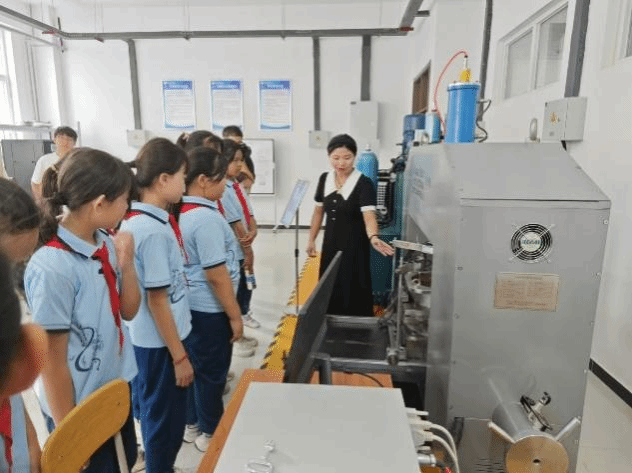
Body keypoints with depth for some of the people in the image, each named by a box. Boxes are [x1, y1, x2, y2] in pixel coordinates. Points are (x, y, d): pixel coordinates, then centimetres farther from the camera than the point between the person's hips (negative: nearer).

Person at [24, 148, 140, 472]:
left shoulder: (106, 244, -6)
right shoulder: (51, 267, -26)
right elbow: (52, 361, -19)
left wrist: (126, 264, -13)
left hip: (118, 390, 7)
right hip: (80, 409, -7)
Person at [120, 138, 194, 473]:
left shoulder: (135, 220, 3)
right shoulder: (155, 230, -25)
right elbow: (157, 300, -23)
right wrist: (179, 355, -16)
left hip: (146, 338, 9)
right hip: (160, 343, -9)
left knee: (156, 414, 25)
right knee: (166, 420, 11)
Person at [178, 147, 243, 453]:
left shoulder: (184, 212, 3)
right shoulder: (206, 218, -25)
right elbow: (217, 275, -24)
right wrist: (235, 315, -16)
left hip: (193, 304, 9)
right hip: (210, 309, -9)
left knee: (198, 366, 22)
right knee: (212, 371, 9)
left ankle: (192, 424, 39)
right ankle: (210, 433, 28)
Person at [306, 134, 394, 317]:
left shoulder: (364, 184, -16)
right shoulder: (324, 179, 0)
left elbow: (369, 215, -29)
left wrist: (373, 238, -48)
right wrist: (311, 239, 12)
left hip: (354, 246, -5)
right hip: (330, 244, 5)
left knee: (353, 292, 0)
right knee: (330, 291, 14)